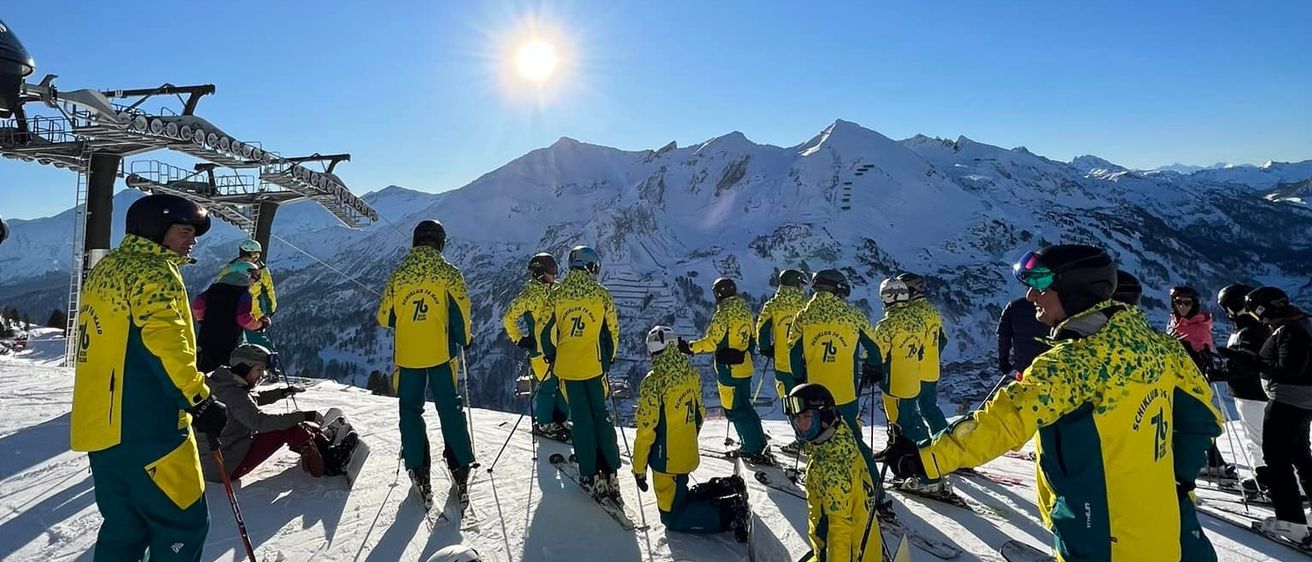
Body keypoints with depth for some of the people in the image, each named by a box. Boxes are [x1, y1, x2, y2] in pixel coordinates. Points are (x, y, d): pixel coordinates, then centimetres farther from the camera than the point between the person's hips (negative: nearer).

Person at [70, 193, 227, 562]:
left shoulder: (104, 269, 18)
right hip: (145, 427, -10)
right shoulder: (153, 271, -11)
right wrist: (201, 401, -19)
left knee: (124, 529, 18)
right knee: (184, 524, -1)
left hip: (98, 424, 10)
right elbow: (164, 343, -22)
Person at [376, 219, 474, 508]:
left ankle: (419, 473, 10)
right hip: (441, 353, -1)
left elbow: (384, 317, 5)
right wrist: (464, 340, 7)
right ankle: (460, 470, 7)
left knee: (411, 411, 12)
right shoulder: (449, 273, -6)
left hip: (407, 355, 1)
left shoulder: (399, 275, 0)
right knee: (451, 410, 8)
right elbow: (460, 312, -9)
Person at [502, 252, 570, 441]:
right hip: (540, 347, -7)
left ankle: (560, 420, 22)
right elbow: (509, 318, -9)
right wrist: (519, 339, -10)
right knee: (548, 385, -6)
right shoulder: (529, 294, -11)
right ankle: (543, 424, 9)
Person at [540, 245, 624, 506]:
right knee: (601, 416, 11)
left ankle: (590, 475, 9)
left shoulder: (557, 295, -2)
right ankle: (610, 472, 7)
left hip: (567, 367, 1)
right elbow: (612, 331, 2)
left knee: (581, 419, 8)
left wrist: (551, 357, 14)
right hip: (594, 367, -1)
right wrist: (608, 360, 15)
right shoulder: (602, 295, -3)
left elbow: (546, 330, -1)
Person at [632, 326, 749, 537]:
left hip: (666, 461, -7)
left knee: (672, 517, 5)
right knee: (679, 495, 27)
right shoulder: (691, 374, 0)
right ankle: (725, 489, 12)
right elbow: (699, 415, 11)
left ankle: (727, 513, -10)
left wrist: (639, 468, -8)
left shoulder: (654, 383, -21)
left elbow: (646, 430, -18)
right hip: (688, 455, 7)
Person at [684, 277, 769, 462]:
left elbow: (711, 342, -19)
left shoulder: (723, 314, -18)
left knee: (735, 409, 0)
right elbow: (752, 338, 17)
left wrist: (689, 348, -10)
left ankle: (755, 450, 2)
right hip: (744, 366, 9)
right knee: (744, 405, 19)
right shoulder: (745, 310, 8)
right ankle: (751, 444, 27)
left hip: (729, 370, -9)